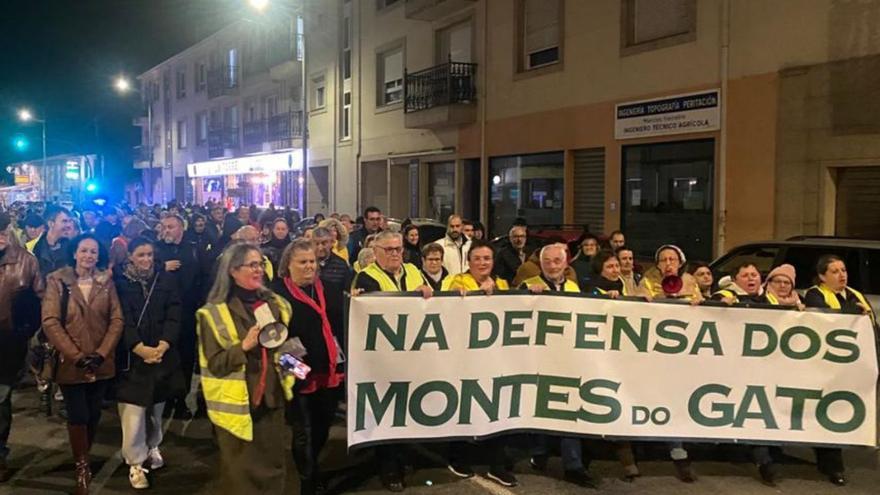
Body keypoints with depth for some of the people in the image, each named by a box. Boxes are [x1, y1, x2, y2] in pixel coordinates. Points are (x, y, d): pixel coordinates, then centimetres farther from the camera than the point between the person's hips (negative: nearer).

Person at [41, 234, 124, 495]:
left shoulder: (106, 282, 3)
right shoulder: (57, 281, -3)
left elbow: (116, 320, -1)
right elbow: (50, 322, -10)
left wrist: (100, 354, -12)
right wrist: (76, 356, -16)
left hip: (101, 363, 2)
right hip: (70, 363, -2)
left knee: (94, 415, 11)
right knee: (78, 416, 0)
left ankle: (84, 458, 31)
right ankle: (82, 467, 17)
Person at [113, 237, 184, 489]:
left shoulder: (165, 279, 5)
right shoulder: (120, 281, -3)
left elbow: (173, 315, -1)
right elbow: (121, 319, -9)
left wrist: (162, 345, -14)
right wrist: (140, 348, -18)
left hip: (162, 353, 3)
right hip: (132, 355, -3)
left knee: (157, 408, 13)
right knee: (133, 412, -4)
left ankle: (152, 447, 33)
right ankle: (136, 462, 7)